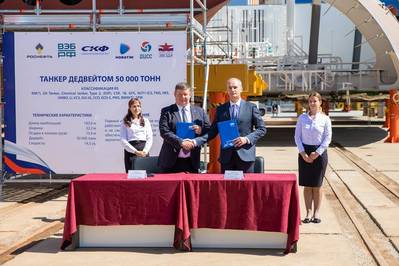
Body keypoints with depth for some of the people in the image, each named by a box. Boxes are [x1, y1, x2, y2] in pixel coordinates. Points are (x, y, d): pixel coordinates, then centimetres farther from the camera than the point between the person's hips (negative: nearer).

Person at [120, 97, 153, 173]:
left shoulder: (146, 121, 16)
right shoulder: (125, 122, 6)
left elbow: (150, 138, 9)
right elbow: (123, 140, -2)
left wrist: (145, 151, -8)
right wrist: (135, 151, -11)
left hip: (144, 152, 2)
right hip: (131, 152, -2)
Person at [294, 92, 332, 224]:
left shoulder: (325, 119, -1)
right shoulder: (302, 118, 4)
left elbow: (328, 138, -3)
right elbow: (297, 136, 3)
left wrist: (317, 153, -10)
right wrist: (303, 153, -8)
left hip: (319, 152, -1)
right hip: (304, 152, 1)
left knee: (317, 185, 4)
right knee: (307, 184, 3)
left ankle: (317, 212, 13)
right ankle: (308, 212, 10)